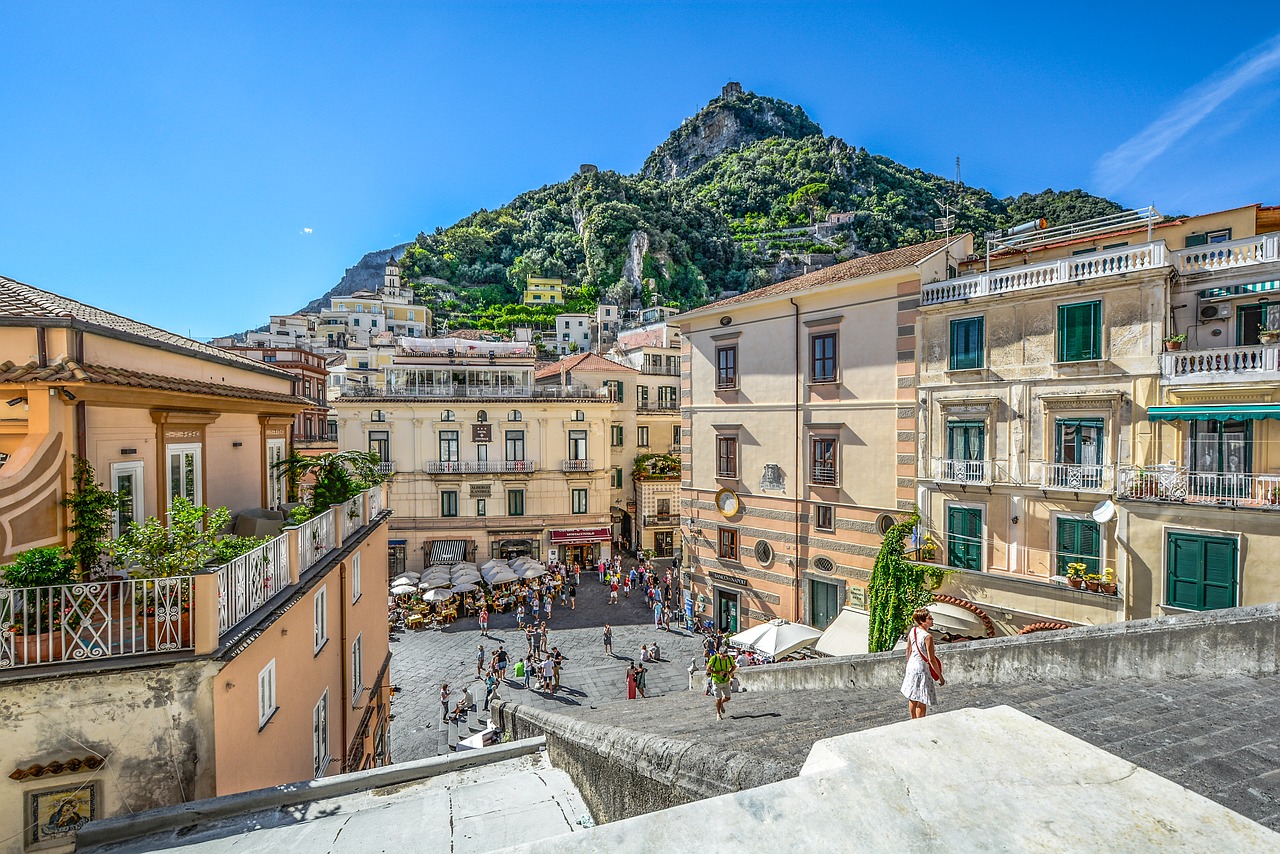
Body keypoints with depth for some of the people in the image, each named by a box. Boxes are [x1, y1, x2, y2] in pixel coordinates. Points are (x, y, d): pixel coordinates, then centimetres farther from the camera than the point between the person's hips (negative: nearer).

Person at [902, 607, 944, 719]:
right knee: (922, 701, 7)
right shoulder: (928, 637, -24)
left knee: (912, 697, 22)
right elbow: (931, 660, -20)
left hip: (911, 666, 8)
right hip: (922, 668, -8)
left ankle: (913, 722, 38)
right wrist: (940, 676, -9)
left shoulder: (912, 631, -1)